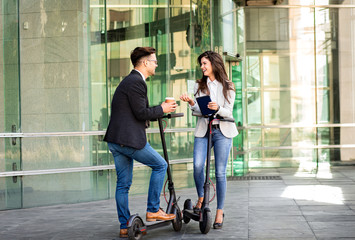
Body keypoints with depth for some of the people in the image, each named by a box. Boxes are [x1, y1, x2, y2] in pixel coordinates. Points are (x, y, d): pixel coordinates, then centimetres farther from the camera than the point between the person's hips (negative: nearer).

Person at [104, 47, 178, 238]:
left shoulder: (129, 80, 21)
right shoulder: (136, 82, -12)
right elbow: (141, 113, -16)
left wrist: (159, 111, 19)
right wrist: (162, 109, -3)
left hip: (115, 140, 10)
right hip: (129, 139, -10)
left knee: (123, 184, 11)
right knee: (160, 165, 5)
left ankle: (125, 227, 15)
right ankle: (153, 210, 9)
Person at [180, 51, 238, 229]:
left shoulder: (228, 87, 4)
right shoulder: (199, 85, 12)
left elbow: (228, 112, -3)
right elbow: (199, 111, 4)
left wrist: (217, 108, -24)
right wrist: (191, 103, -16)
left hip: (222, 131, -2)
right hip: (203, 130, 2)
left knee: (220, 172, -3)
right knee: (198, 165, -20)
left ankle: (219, 212, 7)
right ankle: (201, 198, 5)